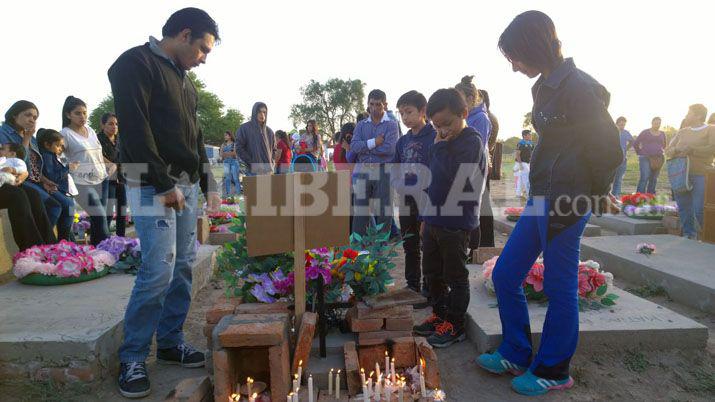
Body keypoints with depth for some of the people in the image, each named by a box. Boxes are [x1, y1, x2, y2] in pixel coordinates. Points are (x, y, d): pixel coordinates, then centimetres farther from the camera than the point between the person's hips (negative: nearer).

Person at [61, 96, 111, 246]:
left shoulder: (91, 131, 15)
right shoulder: (65, 134, -3)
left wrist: (112, 164, 11)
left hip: (101, 180, 6)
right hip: (83, 182, -6)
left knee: (97, 221, 7)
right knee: (100, 218, -15)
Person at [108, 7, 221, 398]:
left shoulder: (183, 78, 19)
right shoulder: (136, 63, -6)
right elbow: (135, 129, -17)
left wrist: (208, 184, 15)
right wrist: (164, 184, -19)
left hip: (186, 184, 9)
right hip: (153, 185, -8)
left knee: (182, 266, 8)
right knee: (159, 271, -11)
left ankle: (170, 342, 21)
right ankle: (132, 358, 6)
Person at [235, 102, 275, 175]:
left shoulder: (269, 131, 14)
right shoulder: (244, 128, 0)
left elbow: (273, 149, 23)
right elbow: (239, 148, -4)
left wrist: (270, 162, 7)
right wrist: (251, 163, -10)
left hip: (268, 171, 5)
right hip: (253, 171, -5)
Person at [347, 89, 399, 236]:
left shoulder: (391, 124, 2)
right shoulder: (361, 125, 13)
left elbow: (389, 148, -13)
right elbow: (353, 145, -2)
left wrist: (363, 149, -7)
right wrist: (373, 142, -15)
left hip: (383, 172, -3)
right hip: (362, 172, 3)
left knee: (383, 213, 3)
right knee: (359, 212, 6)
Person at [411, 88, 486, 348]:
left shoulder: (472, 142, -13)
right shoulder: (444, 142, 12)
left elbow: (450, 176, -27)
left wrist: (439, 146, -14)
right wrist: (426, 217, 18)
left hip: (456, 222, -8)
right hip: (434, 219, 9)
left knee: (455, 276, 4)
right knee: (432, 272, 17)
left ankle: (455, 326, 18)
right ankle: (440, 316, 33)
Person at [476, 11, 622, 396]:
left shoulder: (577, 86, -15)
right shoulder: (545, 85, 13)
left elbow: (606, 145, -12)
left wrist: (598, 193, 1)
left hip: (565, 203, -9)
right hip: (541, 198, 9)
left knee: (560, 288, 5)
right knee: (504, 275, 12)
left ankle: (553, 371, 25)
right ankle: (515, 355, 28)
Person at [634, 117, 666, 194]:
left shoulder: (662, 134, 13)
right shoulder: (645, 132, 0)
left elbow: (664, 145, 30)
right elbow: (635, 143, 3)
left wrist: (659, 152, 17)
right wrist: (640, 153, 7)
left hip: (657, 160, 5)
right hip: (645, 158, -5)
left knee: (653, 179, 5)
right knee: (644, 178, -15)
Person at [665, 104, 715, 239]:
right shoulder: (682, 132, 17)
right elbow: (668, 151, 14)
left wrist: (690, 149, -15)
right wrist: (677, 149, -7)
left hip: (700, 176, -5)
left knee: (699, 211, -7)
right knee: (684, 208, 7)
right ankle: (688, 235, 18)